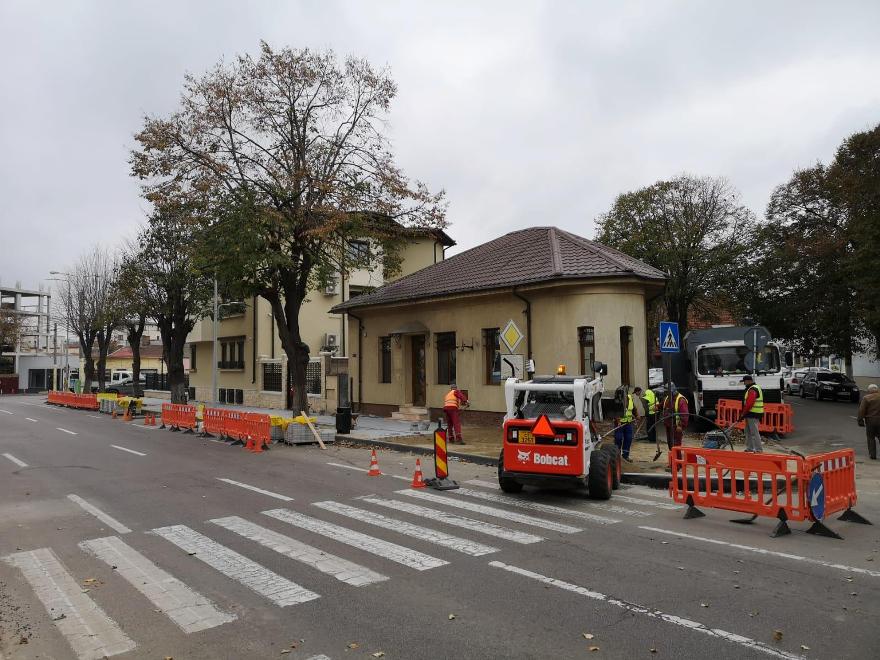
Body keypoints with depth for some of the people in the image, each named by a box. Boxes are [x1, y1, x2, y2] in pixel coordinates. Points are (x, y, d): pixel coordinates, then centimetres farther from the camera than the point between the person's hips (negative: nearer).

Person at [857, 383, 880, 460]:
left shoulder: (866, 398, -10)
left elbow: (861, 410, -11)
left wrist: (860, 420, -3)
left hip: (870, 420, -3)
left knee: (871, 438, 6)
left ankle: (873, 455, 6)